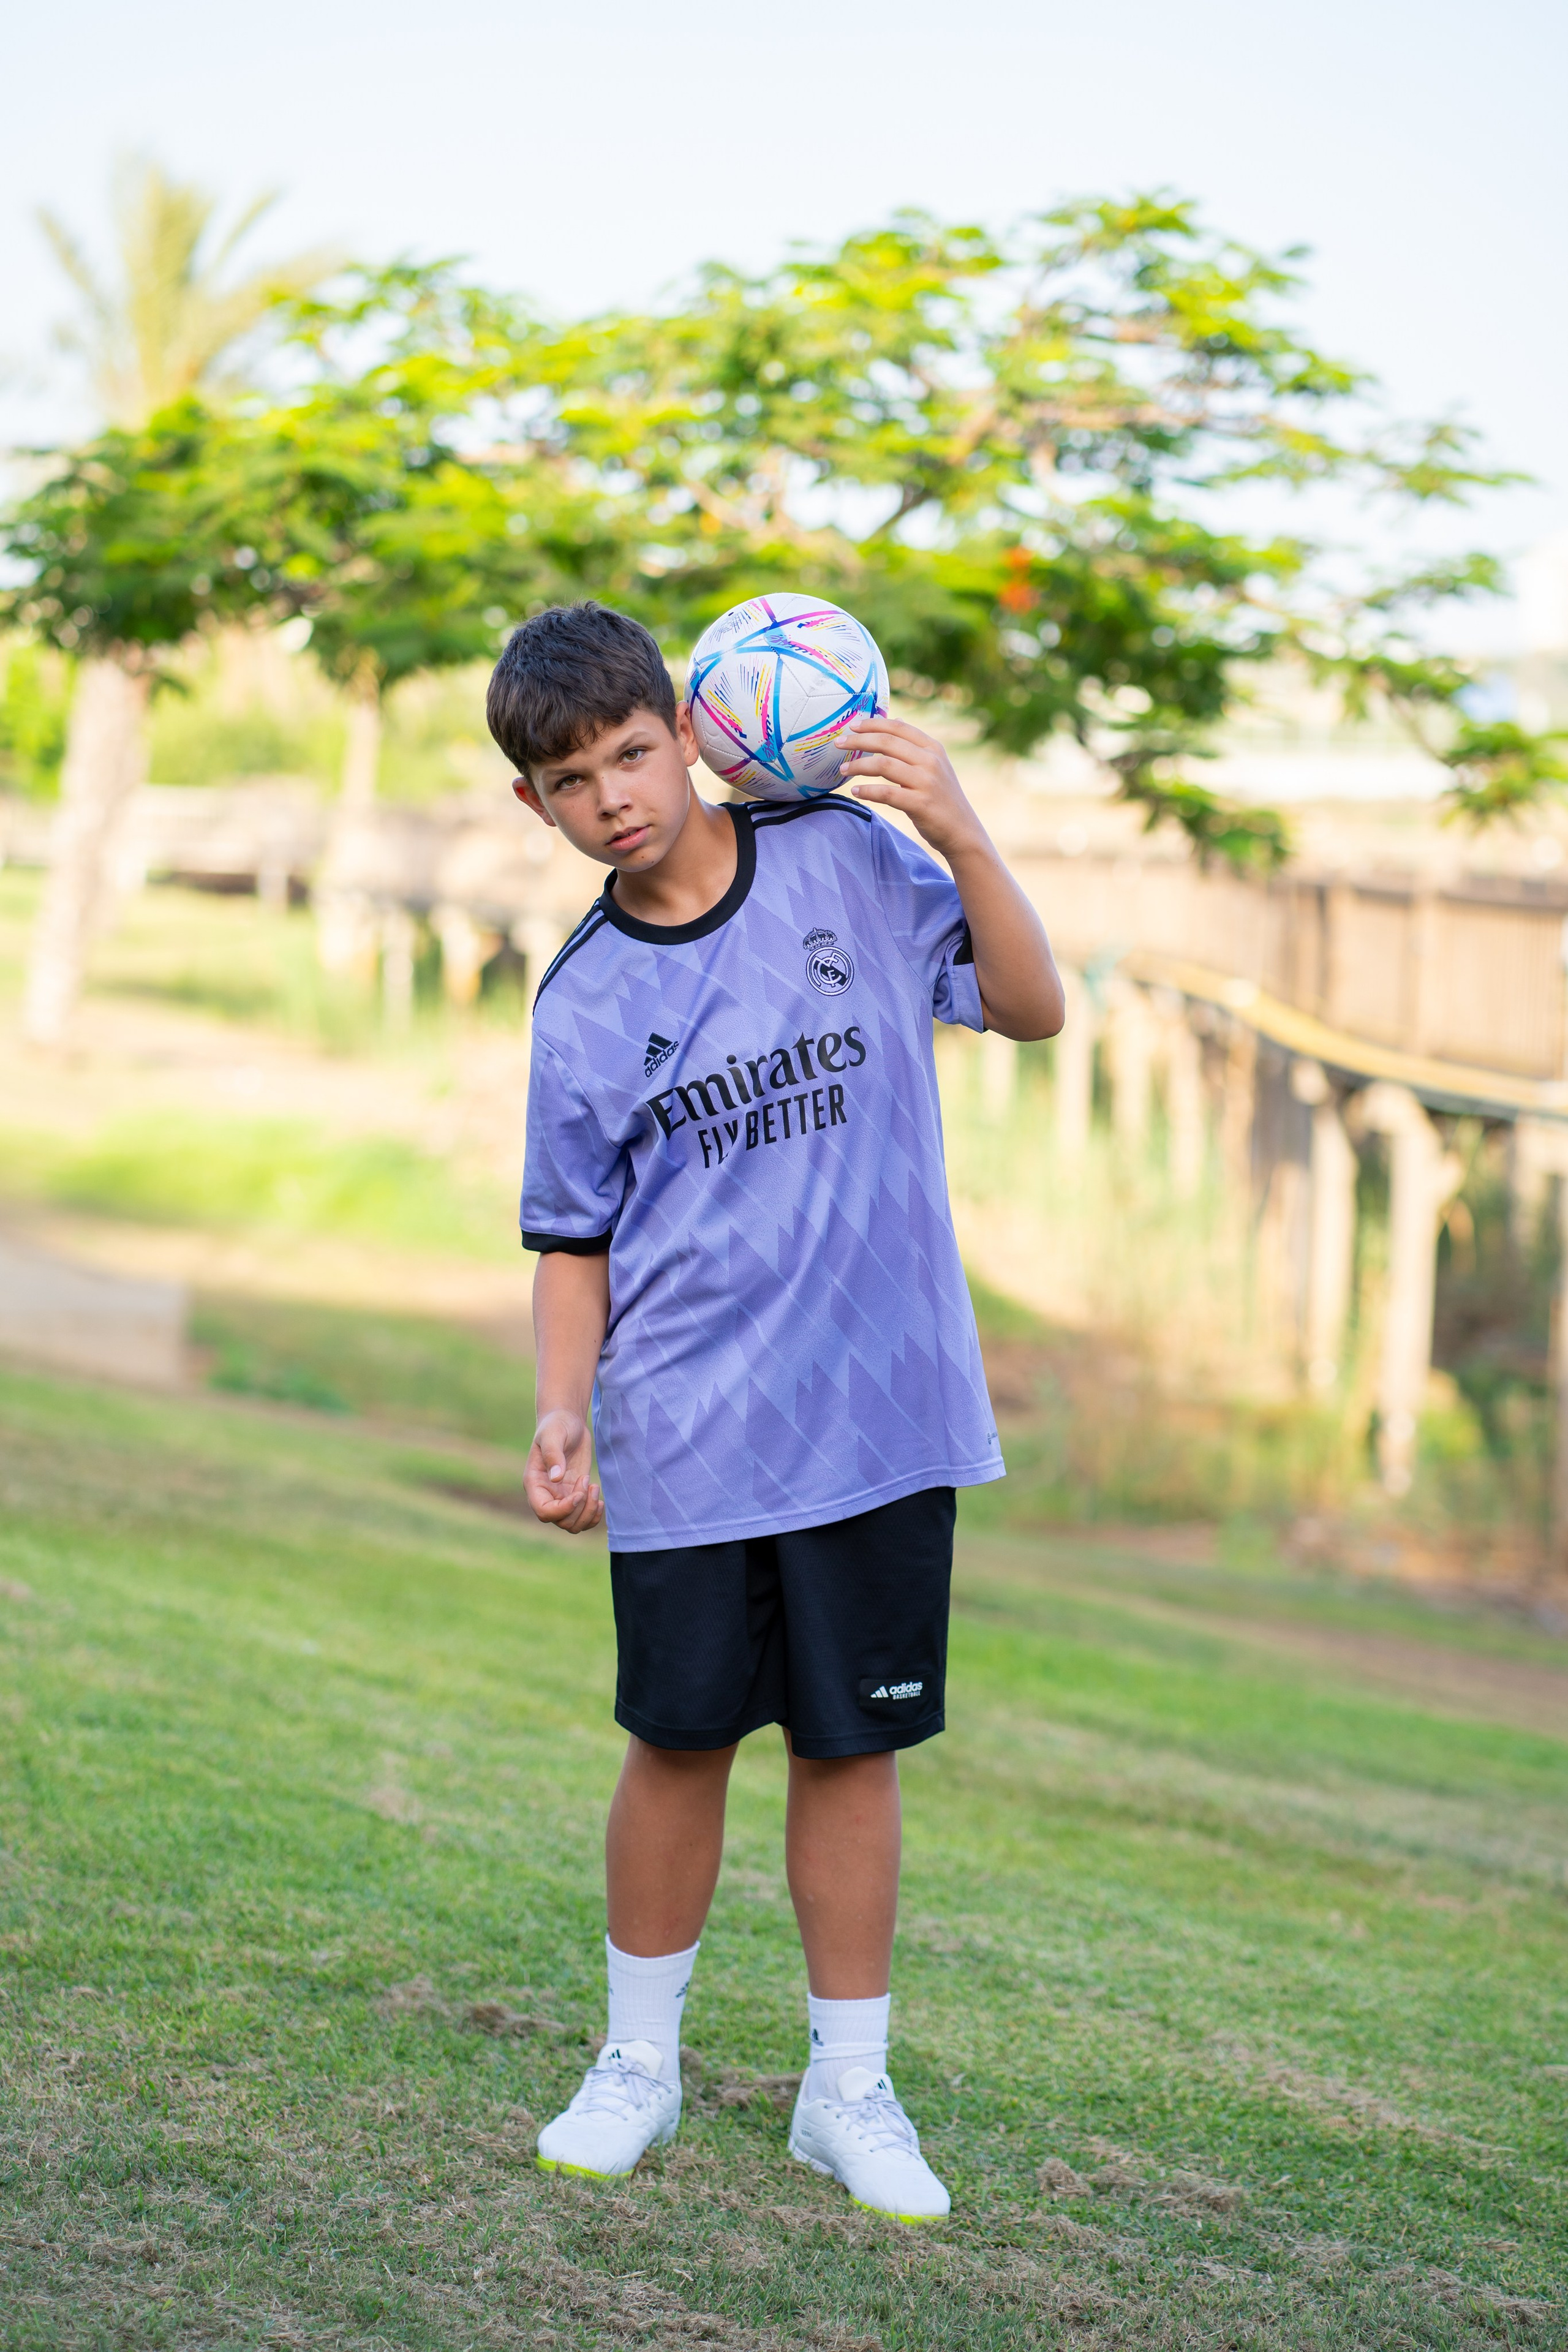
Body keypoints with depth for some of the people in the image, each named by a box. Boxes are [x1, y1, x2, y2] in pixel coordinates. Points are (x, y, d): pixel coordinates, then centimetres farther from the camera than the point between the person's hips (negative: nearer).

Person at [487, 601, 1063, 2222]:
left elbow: (1032, 1009, 2)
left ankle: (849, 2089, 19)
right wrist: (561, 1419, -8)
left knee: (851, 1743, 6)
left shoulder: (843, 861, 0)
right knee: (679, 1739, 6)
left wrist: (960, 836, -12)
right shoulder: (585, 1003, 1)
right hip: (685, 1435, 0)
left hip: (878, 1406, 0)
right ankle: (639, 2063, 25)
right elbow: (574, 1242, 7)